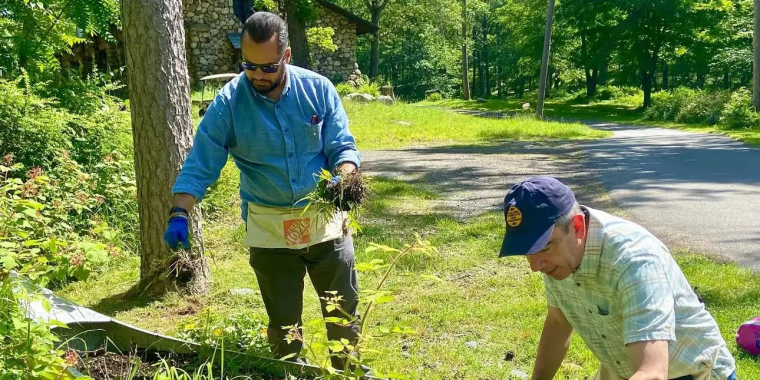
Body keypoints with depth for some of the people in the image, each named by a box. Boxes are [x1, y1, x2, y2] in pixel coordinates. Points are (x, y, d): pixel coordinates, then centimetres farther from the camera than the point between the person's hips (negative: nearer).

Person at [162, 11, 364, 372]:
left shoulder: (318, 89, -7)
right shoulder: (228, 103, -11)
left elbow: (342, 147, -5)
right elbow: (199, 165, -11)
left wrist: (344, 180, -26)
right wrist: (180, 214, -24)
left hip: (325, 220, 1)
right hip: (269, 229, -1)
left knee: (344, 308, 13)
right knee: (283, 317, 11)